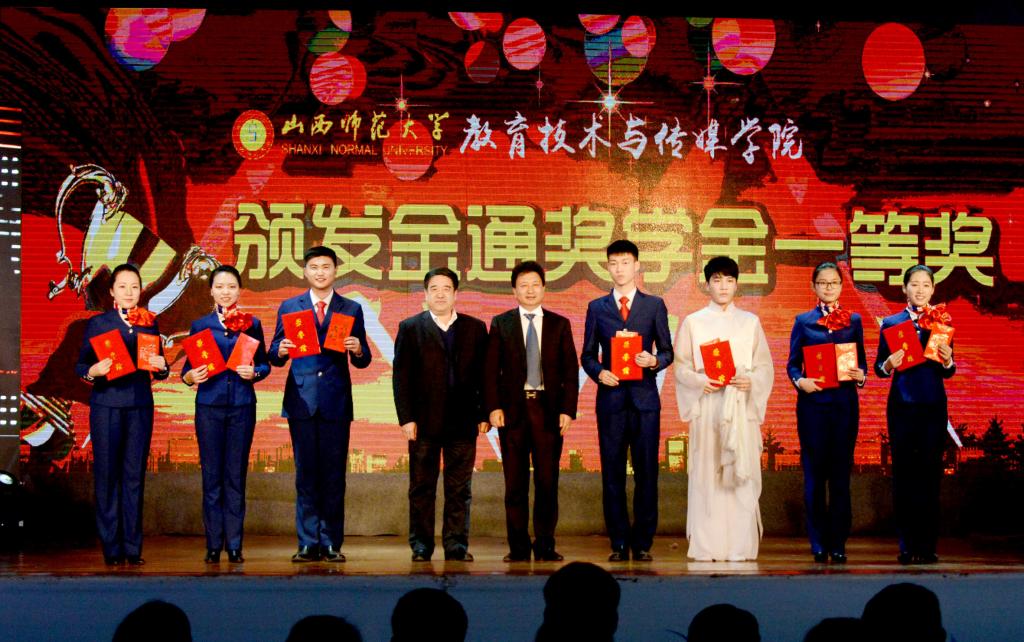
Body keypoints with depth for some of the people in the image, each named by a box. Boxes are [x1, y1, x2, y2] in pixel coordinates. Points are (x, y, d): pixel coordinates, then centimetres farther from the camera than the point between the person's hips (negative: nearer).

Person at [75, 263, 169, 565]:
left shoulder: (149, 323, 12)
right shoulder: (98, 323, 4)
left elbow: (159, 368, 14)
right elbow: (80, 365, 2)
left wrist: (161, 367, -9)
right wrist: (93, 372, -19)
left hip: (140, 406, 2)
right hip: (106, 405, -2)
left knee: (135, 476, 2)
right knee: (107, 475, -2)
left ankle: (132, 547, 5)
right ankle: (111, 548, 2)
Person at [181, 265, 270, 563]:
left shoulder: (251, 324, 8)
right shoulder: (200, 325, 8)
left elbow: (264, 364, 9)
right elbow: (188, 369, 7)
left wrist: (253, 372, -12)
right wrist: (190, 377, -15)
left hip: (242, 406, 0)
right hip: (209, 406, 0)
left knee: (236, 475, 1)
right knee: (212, 475, 0)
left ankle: (234, 544, 5)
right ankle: (213, 545, 4)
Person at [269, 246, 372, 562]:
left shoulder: (351, 309, 9)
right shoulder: (289, 307, 10)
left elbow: (362, 361, 6)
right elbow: (275, 356, 6)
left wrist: (358, 350, -16)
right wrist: (280, 351, -16)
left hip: (336, 402, 0)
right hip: (301, 401, 0)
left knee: (334, 474, 1)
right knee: (306, 474, 2)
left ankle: (331, 543, 6)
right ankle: (308, 543, 5)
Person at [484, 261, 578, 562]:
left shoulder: (560, 324, 9)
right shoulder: (501, 324, 8)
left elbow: (570, 371, 6)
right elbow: (491, 370, 4)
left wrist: (567, 410, -3)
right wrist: (493, 407, -6)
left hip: (548, 410, 0)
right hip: (513, 410, 0)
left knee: (547, 481, 0)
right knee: (515, 483, 2)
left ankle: (545, 546, 7)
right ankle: (518, 547, 7)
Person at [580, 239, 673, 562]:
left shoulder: (654, 305, 9)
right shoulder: (597, 308, 11)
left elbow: (667, 351, 9)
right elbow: (587, 354, 12)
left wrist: (654, 361, -12)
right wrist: (598, 372, -8)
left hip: (644, 397, -1)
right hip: (610, 398, 1)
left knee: (646, 472, -1)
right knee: (612, 474, 1)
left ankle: (643, 542, 5)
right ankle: (619, 543, 7)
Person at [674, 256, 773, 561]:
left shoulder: (750, 322, 13)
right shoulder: (693, 322, 10)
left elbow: (765, 366, 10)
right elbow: (681, 366, 6)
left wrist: (751, 381, -10)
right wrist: (699, 381, -13)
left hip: (741, 407, 1)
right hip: (707, 406, -1)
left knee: (742, 474, -6)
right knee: (706, 475, -6)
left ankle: (740, 546, -5)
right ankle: (706, 546, -4)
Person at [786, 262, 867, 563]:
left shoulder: (853, 321, 12)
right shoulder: (803, 321, 8)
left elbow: (862, 360, 12)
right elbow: (792, 363, 6)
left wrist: (860, 375, -9)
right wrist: (799, 380, -14)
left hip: (845, 403, 1)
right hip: (813, 402, -1)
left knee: (841, 473, 1)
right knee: (814, 473, -1)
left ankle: (838, 543, 5)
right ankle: (818, 544, 3)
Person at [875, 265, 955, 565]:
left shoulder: (941, 323, 8)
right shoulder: (891, 323, 5)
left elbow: (948, 372, 9)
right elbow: (879, 368, 5)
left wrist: (947, 361, -12)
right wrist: (889, 364, -16)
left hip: (933, 406, 1)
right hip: (902, 405, -1)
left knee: (930, 473, 1)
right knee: (903, 473, -1)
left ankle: (927, 545, 6)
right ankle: (907, 545, 3)